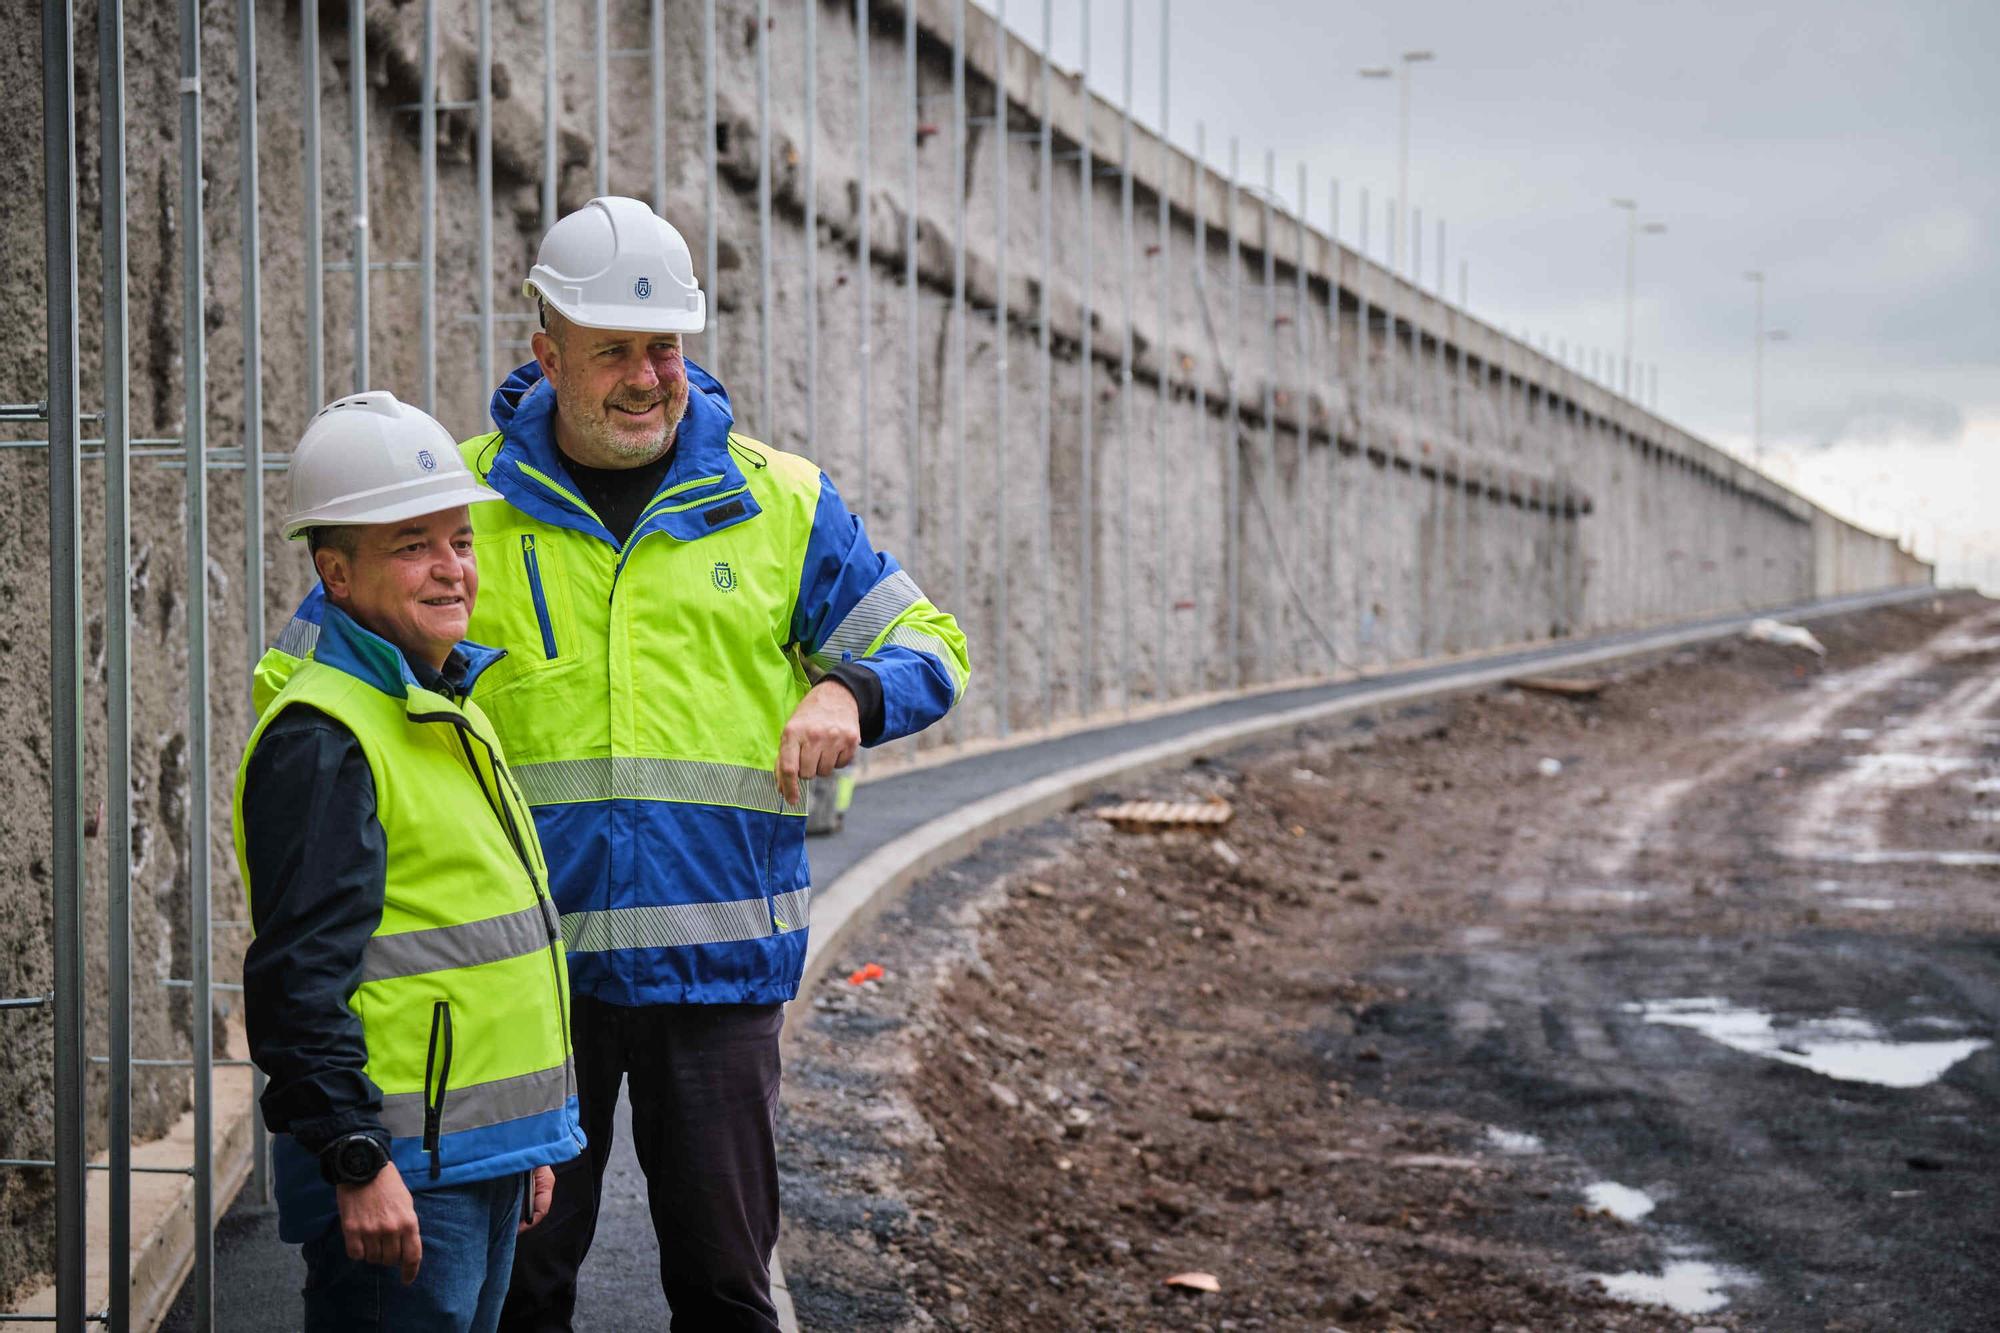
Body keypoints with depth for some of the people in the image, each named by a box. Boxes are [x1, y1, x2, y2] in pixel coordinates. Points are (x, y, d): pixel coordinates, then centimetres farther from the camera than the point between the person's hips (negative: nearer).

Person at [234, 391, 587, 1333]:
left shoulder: (451, 713, 17)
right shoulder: (321, 740, -14)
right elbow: (299, 974, -20)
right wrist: (357, 1161, -23)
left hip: (482, 1155, 9)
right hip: (400, 1171, -9)